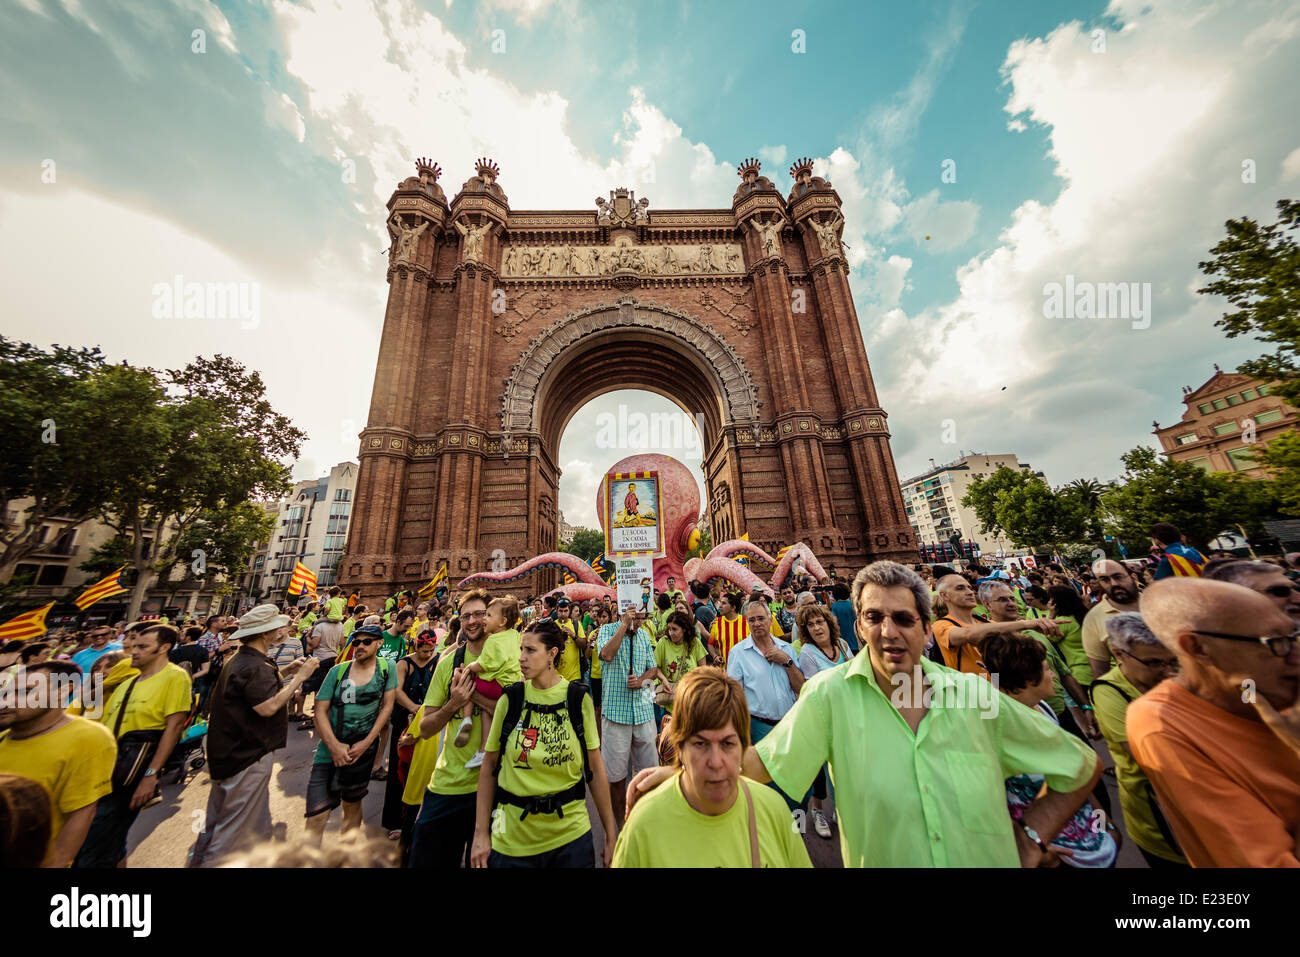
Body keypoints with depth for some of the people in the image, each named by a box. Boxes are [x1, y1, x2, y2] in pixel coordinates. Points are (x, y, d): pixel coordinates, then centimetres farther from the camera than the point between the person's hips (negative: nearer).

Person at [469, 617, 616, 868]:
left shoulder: (579, 698, -11)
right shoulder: (510, 699, -8)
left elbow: (595, 769, -5)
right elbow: (489, 766, 1)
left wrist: (610, 835, -2)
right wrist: (481, 834, -2)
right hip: (513, 837, 1)